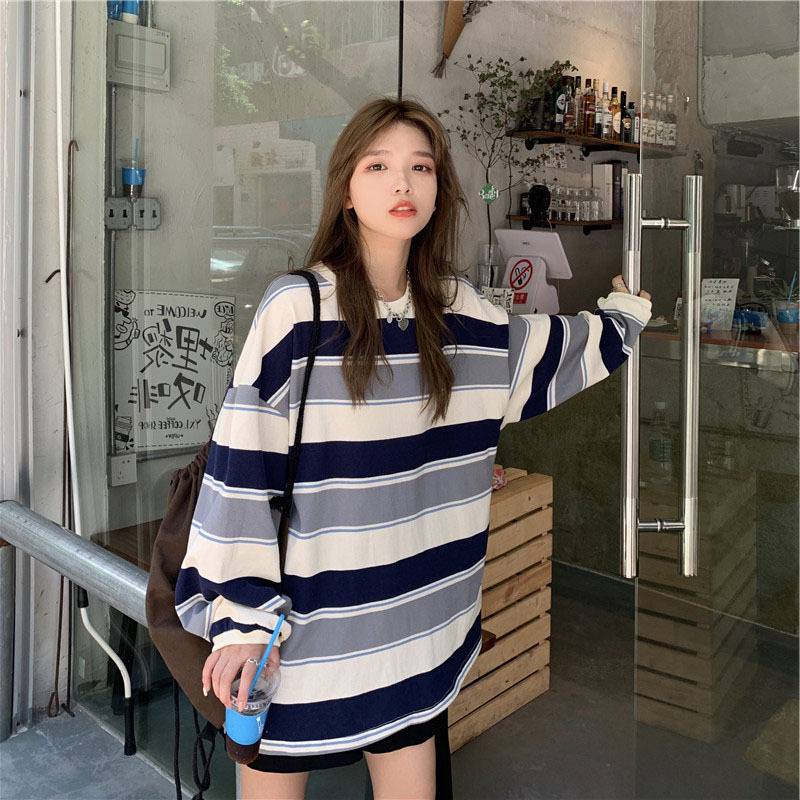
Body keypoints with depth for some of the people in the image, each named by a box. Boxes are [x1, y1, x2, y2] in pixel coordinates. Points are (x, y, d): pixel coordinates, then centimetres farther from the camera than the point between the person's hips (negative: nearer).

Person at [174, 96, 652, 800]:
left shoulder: (458, 309, 2)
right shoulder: (296, 308, -14)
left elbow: (534, 353, 23)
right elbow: (244, 467, -14)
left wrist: (625, 314, 30)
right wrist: (238, 619, -14)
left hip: (415, 629, 4)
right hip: (300, 633, -4)